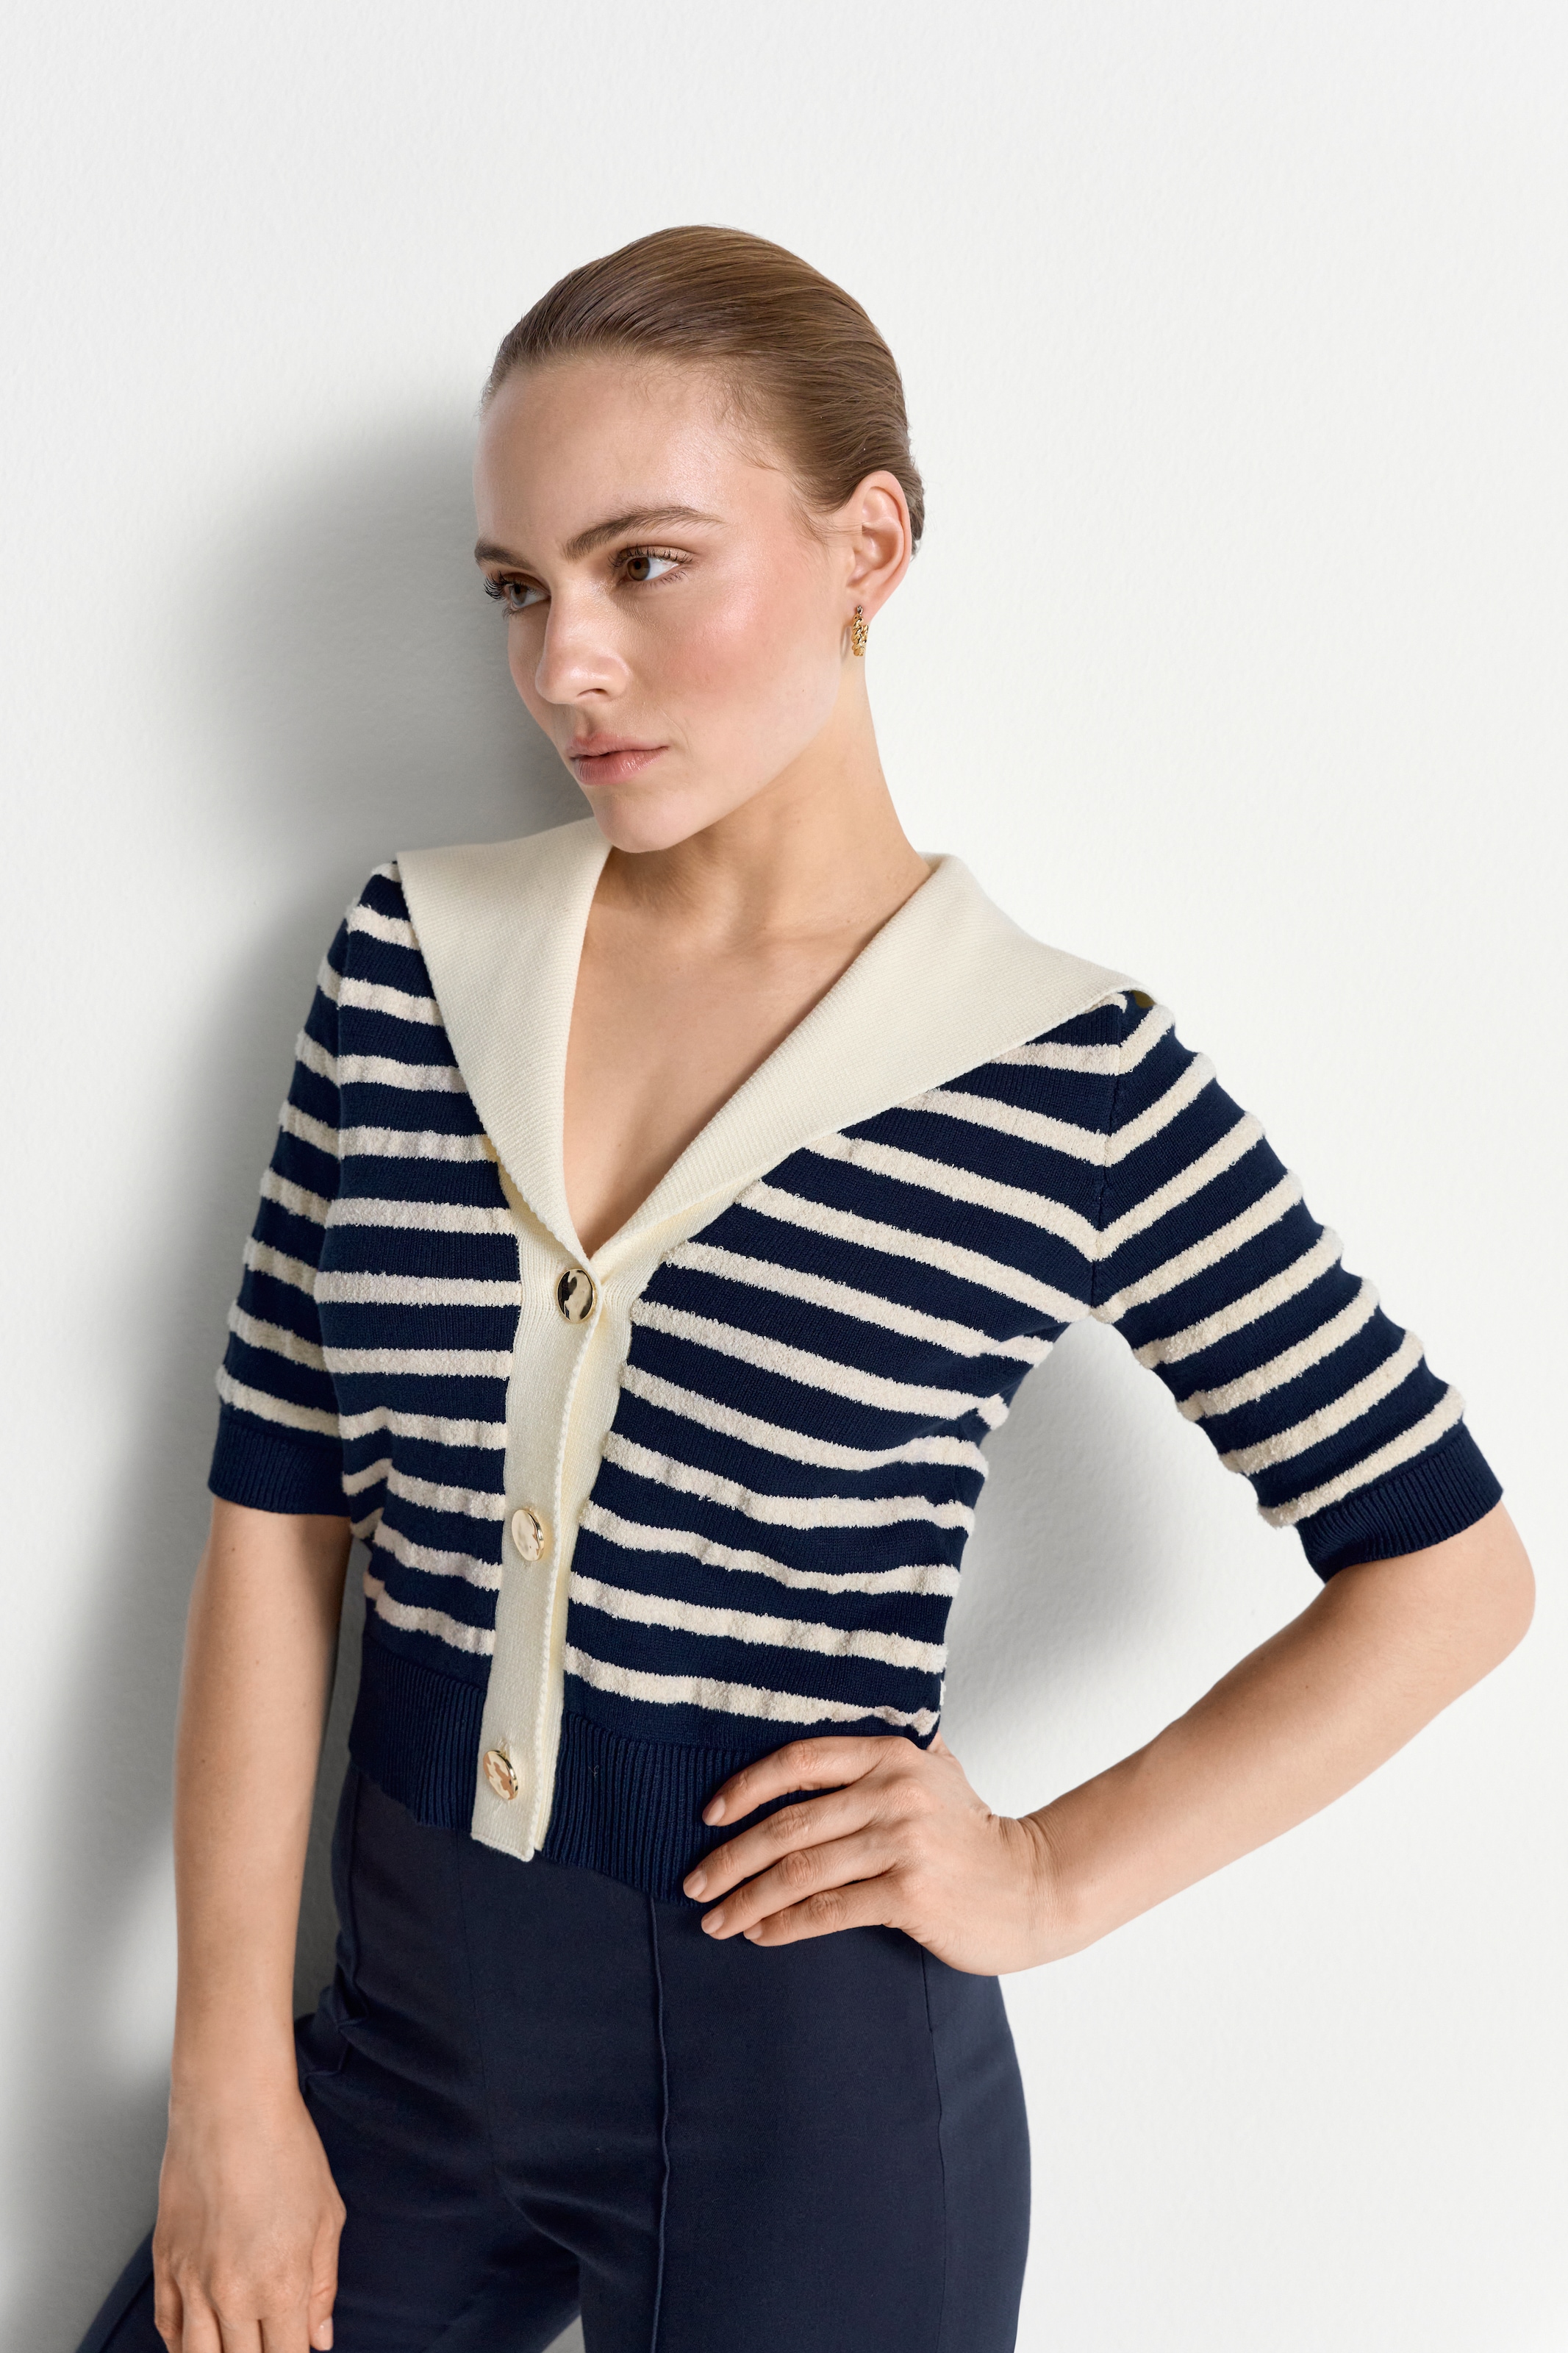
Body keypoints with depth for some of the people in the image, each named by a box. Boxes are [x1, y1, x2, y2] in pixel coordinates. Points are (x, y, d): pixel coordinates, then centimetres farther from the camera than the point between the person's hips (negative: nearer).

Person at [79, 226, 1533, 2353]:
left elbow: (1448, 1565, -3)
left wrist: (1058, 1876, -7)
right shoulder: (415, 956, -3)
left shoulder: (1070, 1078, -11)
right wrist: (231, 2082, -4)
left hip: (804, 2086, -3)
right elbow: (276, 1516, -2)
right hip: (405, 2025, 3)